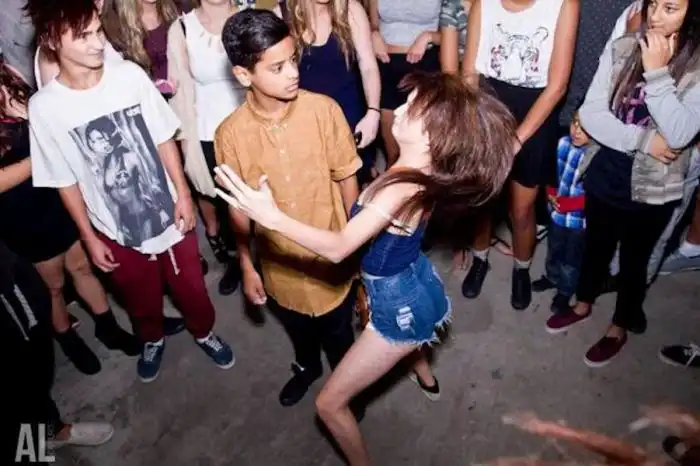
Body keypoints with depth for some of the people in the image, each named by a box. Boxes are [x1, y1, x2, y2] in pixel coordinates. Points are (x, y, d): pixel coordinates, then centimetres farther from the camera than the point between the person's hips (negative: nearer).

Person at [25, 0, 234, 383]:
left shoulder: (130, 75, -13)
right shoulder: (44, 108, -16)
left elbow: (164, 139, -2)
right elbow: (65, 181, -6)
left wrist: (183, 194, -4)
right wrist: (90, 238, -1)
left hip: (169, 214, 1)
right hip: (117, 233, 0)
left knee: (191, 288, 19)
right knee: (142, 301, 22)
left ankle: (204, 333, 49)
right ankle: (152, 340, 54)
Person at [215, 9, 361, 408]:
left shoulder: (324, 110, -19)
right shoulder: (231, 134, -16)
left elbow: (347, 179, -8)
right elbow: (239, 206, -4)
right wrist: (247, 266, 2)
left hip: (331, 254, -1)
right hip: (280, 262, 2)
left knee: (338, 334, 21)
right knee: (298, 327, 29)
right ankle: (307, 366, 62)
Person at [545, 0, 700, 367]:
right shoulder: (620, 50, -7)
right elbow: (590, 114, -11)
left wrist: (657, 73, -26)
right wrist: (644, 140, -19)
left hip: (653, 189, -2)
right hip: (605, 176, 3)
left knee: (634, 260, 16)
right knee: (596, 245, 22)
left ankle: (620, 327, 40)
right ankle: (583, 304, 48)